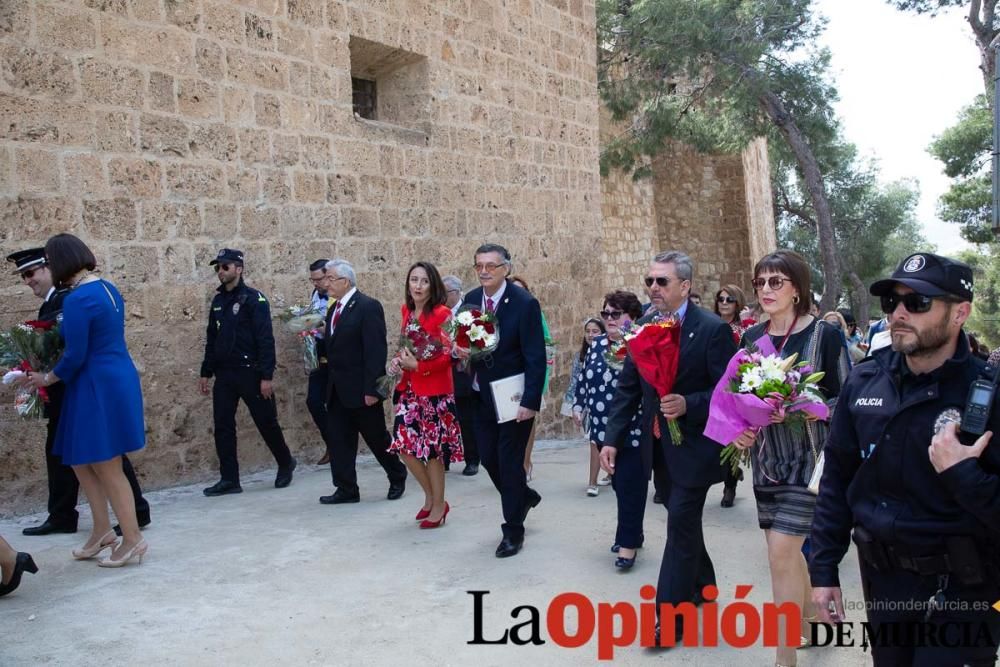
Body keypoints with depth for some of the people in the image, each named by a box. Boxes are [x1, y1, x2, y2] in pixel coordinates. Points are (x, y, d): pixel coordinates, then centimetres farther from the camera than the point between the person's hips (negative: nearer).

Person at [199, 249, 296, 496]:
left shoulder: (254, 299, -9)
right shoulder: (218, 301, 12)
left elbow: (266, 339, -14)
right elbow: (211, 339, 17)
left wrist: (267, 376, -19)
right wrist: (206, 372, 14)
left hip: (249, 372, -6)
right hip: (224, 374, 6)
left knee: (266, 422, 5)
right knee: (223, 427, 3)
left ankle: (285, 463, 26)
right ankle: (229, 479, 10)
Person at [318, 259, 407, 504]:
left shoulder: (368, 307, -14)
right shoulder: (335, 309, 12)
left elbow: (375, 350, -18)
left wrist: (371, 388, -21)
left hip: (361, 389, -7)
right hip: (338, 390, 8)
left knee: (377, 437, 6)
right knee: (339, 440, 6)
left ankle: (398, 477, 27)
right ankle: (346, 489, 14)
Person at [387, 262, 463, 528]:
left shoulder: (441, 313, -13)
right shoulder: (406, 311, 8)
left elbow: (448, 355, -15)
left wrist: (418, 366, -22)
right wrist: (399, 360, 1)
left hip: (435, 391, -7)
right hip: (410, 389, 7)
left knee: (432, 449, 2)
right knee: (404, 445, 5)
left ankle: (438, 505, 21)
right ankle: (430, 496, 27)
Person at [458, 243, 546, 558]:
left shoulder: (525, 303, -16)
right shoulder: (470, 300, 2)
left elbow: (536, 358, -17)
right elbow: (463, 340, 13)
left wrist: (530, 402, -21)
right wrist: (461, 349, -11)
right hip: (482, 396, 6)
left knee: (510, 462, 2)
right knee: (489, 458, 12)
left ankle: (513, 531, 18)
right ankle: (524, 496, 40)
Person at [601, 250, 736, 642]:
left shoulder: (712, 329, -14)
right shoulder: (645, 326, 4)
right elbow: (628, 387, 6)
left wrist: (688, 405, -27)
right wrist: (612, 438, 2)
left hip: (693, 445, -6)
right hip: (659, 445, 6)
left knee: (681, 523, -4)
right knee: (682, 519, 19)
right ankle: (701, 583, 41)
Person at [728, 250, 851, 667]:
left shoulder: (824, 335, -9)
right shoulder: (752, 338, 7)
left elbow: (845, 401, -7)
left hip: (808, 458, -6)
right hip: (766, 459, 6)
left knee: (781, 552, -10)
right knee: (787, 549, 15)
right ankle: (810, 619, 37)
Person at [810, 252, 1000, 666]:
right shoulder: (864, 382, -2)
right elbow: (837, 477, 4)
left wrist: (960, 473, -29)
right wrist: (823, 569, 3)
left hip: (960, 587, -4)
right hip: (880, 575, 5)